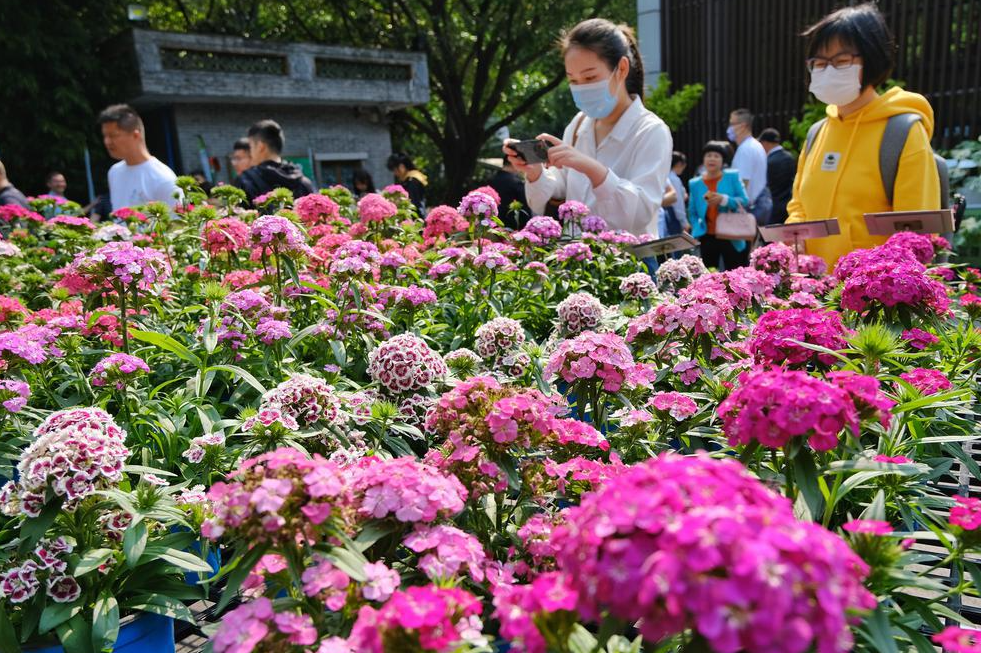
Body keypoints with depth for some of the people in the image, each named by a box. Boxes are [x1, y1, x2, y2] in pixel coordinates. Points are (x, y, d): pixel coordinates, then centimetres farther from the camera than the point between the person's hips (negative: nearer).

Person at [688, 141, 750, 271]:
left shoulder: (732, 176, 2)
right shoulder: (694, 183, 7)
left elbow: (745, 201, -3)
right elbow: (692, 213, 11)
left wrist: (724, 199, -17)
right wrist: (697, 229, -4)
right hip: (707, 238, 2)